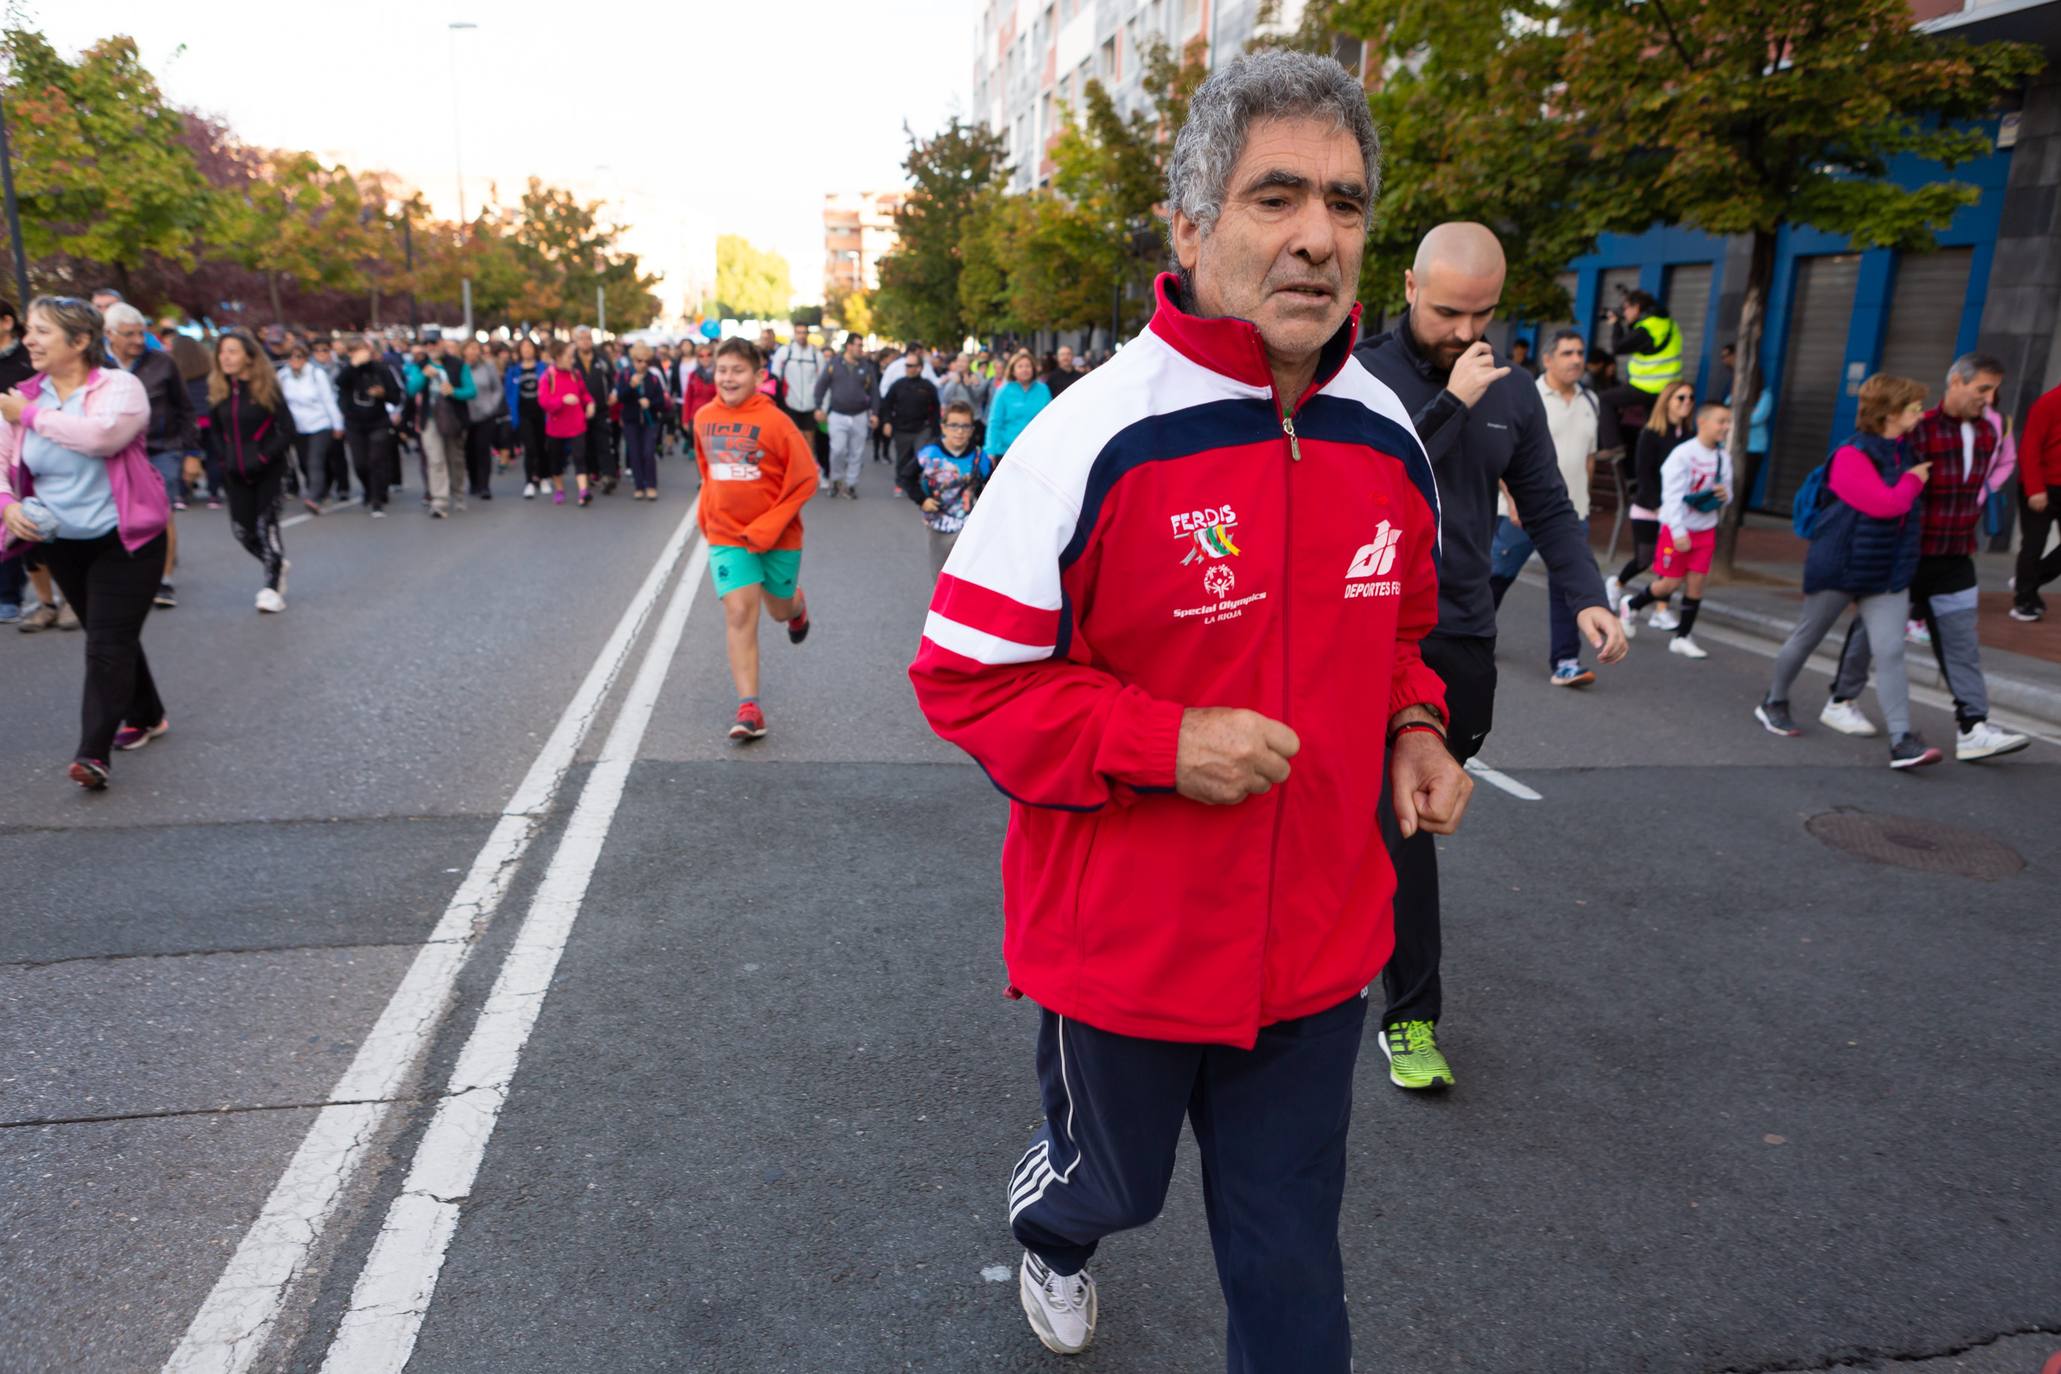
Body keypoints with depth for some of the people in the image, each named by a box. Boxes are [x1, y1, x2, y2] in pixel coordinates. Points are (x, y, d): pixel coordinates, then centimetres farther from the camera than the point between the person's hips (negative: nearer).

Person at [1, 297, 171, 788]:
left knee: (109, 643, -10)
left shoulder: (119, 386, -12)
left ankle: (94, 752, -11)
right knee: (110, 636, 18)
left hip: (125, 538, -6)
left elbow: (102, 434, -32)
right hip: (61, 543, 6)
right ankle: (146, 717, 36)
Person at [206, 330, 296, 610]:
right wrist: (224, 459, 3)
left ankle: (273, 587, 4)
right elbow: (214, 429, 16)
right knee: (242, 528, 5)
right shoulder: (218, 388, 4)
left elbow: (287, 429, -9)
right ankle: (276, 565, 30)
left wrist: (264, 457, -15)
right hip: (237, 472, 5)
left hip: (269, 470, -5)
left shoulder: (267, 386, -9)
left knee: (266, 525, -6)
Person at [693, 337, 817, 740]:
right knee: (739, 613, -11)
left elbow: (806, 479, -14)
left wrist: (768, 527, -18)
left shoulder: (775, 421, -16)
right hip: (726, 534, 2)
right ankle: (749, 709, -10)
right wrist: (707, 511, 8)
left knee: (780, 610, 15)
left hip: (777, 536, -2)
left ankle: (797, 605, 55)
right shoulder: (704, 418, -1)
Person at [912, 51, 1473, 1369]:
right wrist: (1162, 741, -25)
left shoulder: (1391, 440, -1)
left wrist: (1413, 728, -3)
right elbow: (964, 674, -15)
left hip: (1319, 946, 4)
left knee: (1290, 1252, 18)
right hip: (1123, 946, -3)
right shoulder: (1093, 435, -19)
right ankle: (1052, 1231, 63)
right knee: (1115, 1181, 26)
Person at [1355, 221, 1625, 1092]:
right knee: (1404, 822, -4)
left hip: (1465, 640, 5)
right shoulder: (1362, 376, -7)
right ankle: (1411, 1016, 8)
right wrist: (1450, 405, -22)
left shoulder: (1513, 393, 9)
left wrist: (1586, 597, -4)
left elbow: (1546, 507, 11)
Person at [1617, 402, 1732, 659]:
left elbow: (1727, 493, 15)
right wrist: (1678, 532, -20)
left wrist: (1725, 496, -10)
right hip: (1679, 528, -5)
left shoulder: (1723, 458, 5)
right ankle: (1630, 605, 25)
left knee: (1697, 581, 2)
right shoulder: (1683, 454, -15)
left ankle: (1683, 637, 11)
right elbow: (1673, 495, -17)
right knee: (1671, 582, -2)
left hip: (1705, 529, 5)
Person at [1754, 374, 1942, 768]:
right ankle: (1773, 703, 33)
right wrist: (1914, 480, -10)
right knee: (1806, 640, 11)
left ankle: (1902, 741, -10)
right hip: (1838, 568, -6)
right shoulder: (1851, 456, -16)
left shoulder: (1901, 453, 10)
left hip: (1889, 573, 6)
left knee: (1891, 652, -5)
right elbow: (1886, 504, -24)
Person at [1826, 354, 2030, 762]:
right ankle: (1841, 700, 25)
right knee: (1873, 628, 9)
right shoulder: (1918, 430, -17)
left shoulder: (1987, 434, 7)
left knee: (1961, 641, 1)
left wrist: (1967, 540, 17)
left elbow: (1976, 491, 18)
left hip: (1954, 560, 6)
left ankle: (1973, 728, -1)